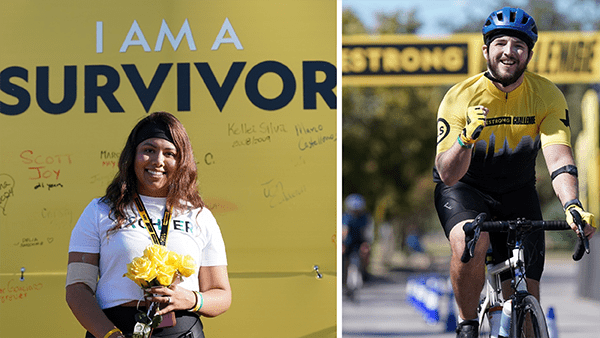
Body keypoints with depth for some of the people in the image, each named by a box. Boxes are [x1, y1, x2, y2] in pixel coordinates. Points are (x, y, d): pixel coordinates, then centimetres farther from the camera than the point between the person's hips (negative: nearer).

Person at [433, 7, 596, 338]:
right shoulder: (460, 98, -21)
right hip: (463, 188, -2)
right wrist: (466, 139, -46)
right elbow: (447, 175, -26)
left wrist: (572, 205, -47)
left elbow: (559, 158, -28)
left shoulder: (547, 96, -16)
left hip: (517, 192, 3)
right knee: (470, 242, -36)